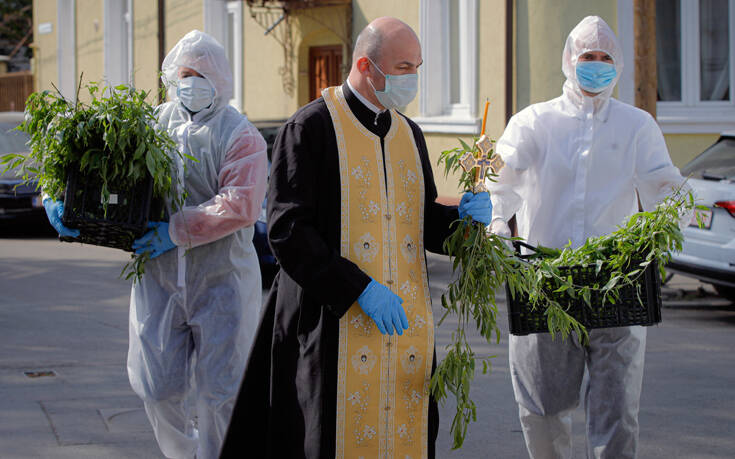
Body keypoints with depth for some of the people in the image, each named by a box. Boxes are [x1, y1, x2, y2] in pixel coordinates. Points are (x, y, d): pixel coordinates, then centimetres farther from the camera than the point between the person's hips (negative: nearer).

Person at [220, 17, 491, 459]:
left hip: (405, 321, 6)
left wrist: (461, 215, 0)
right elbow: (288, 230, -13)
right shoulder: (311, 127, -6)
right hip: (336, 321, -6)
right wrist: (361, 290, -19)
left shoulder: (409, 134, 15)